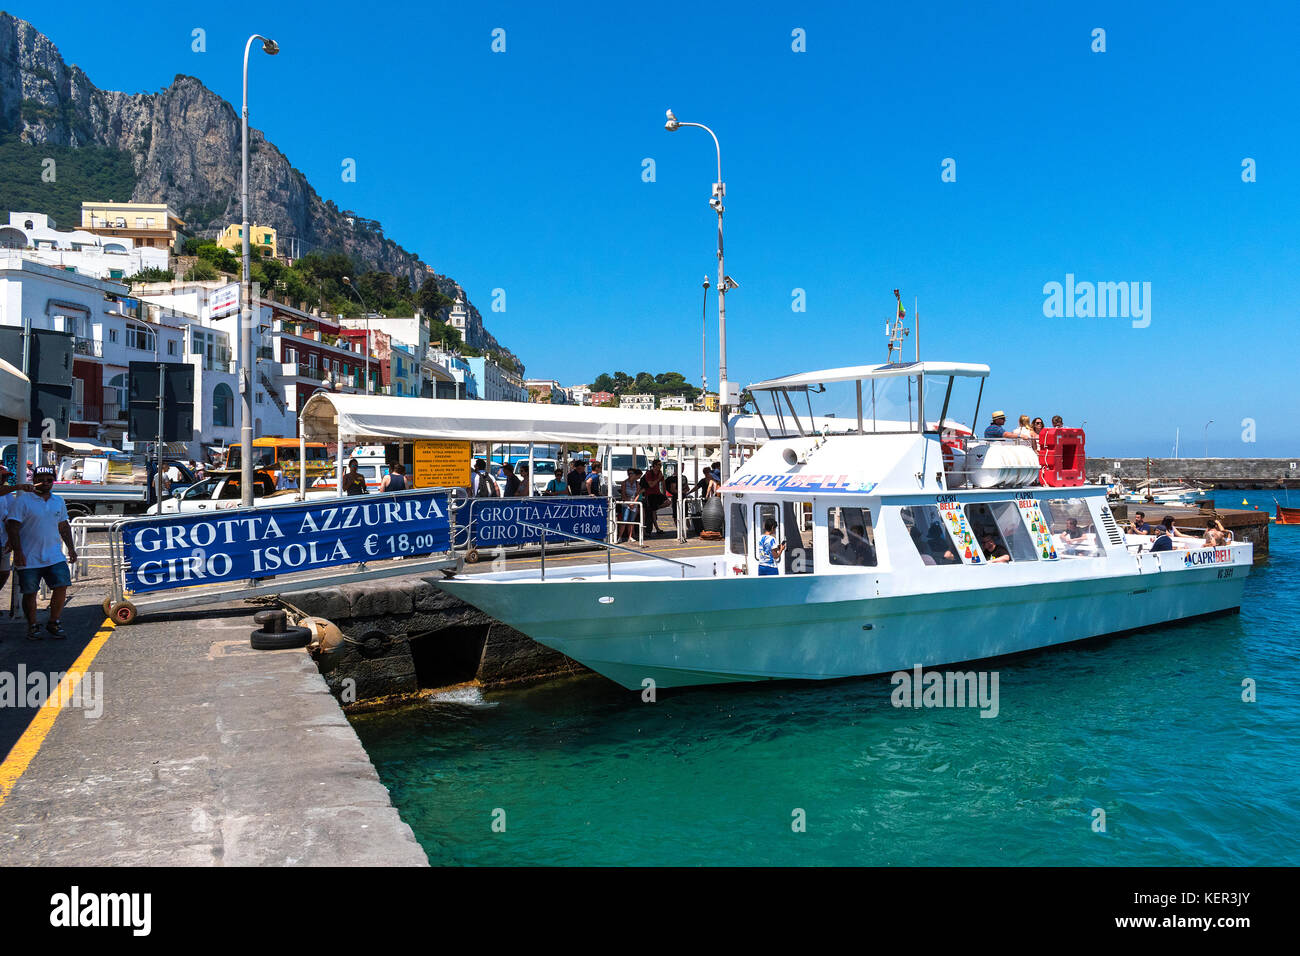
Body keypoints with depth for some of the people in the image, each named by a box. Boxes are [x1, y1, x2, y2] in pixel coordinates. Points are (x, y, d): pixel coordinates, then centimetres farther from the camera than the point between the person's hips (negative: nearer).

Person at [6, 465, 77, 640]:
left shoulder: (58, 501, 14)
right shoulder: (22, 501, -4)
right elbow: (13, 527, -9)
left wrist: (71, 548, 18)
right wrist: (17, 552, -16)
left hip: (54, 556, 4)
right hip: (29, 558, -4)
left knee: (61, 587, -4)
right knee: (29, 593, 4)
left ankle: (53, 623, 12)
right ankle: (32, 626, 18)